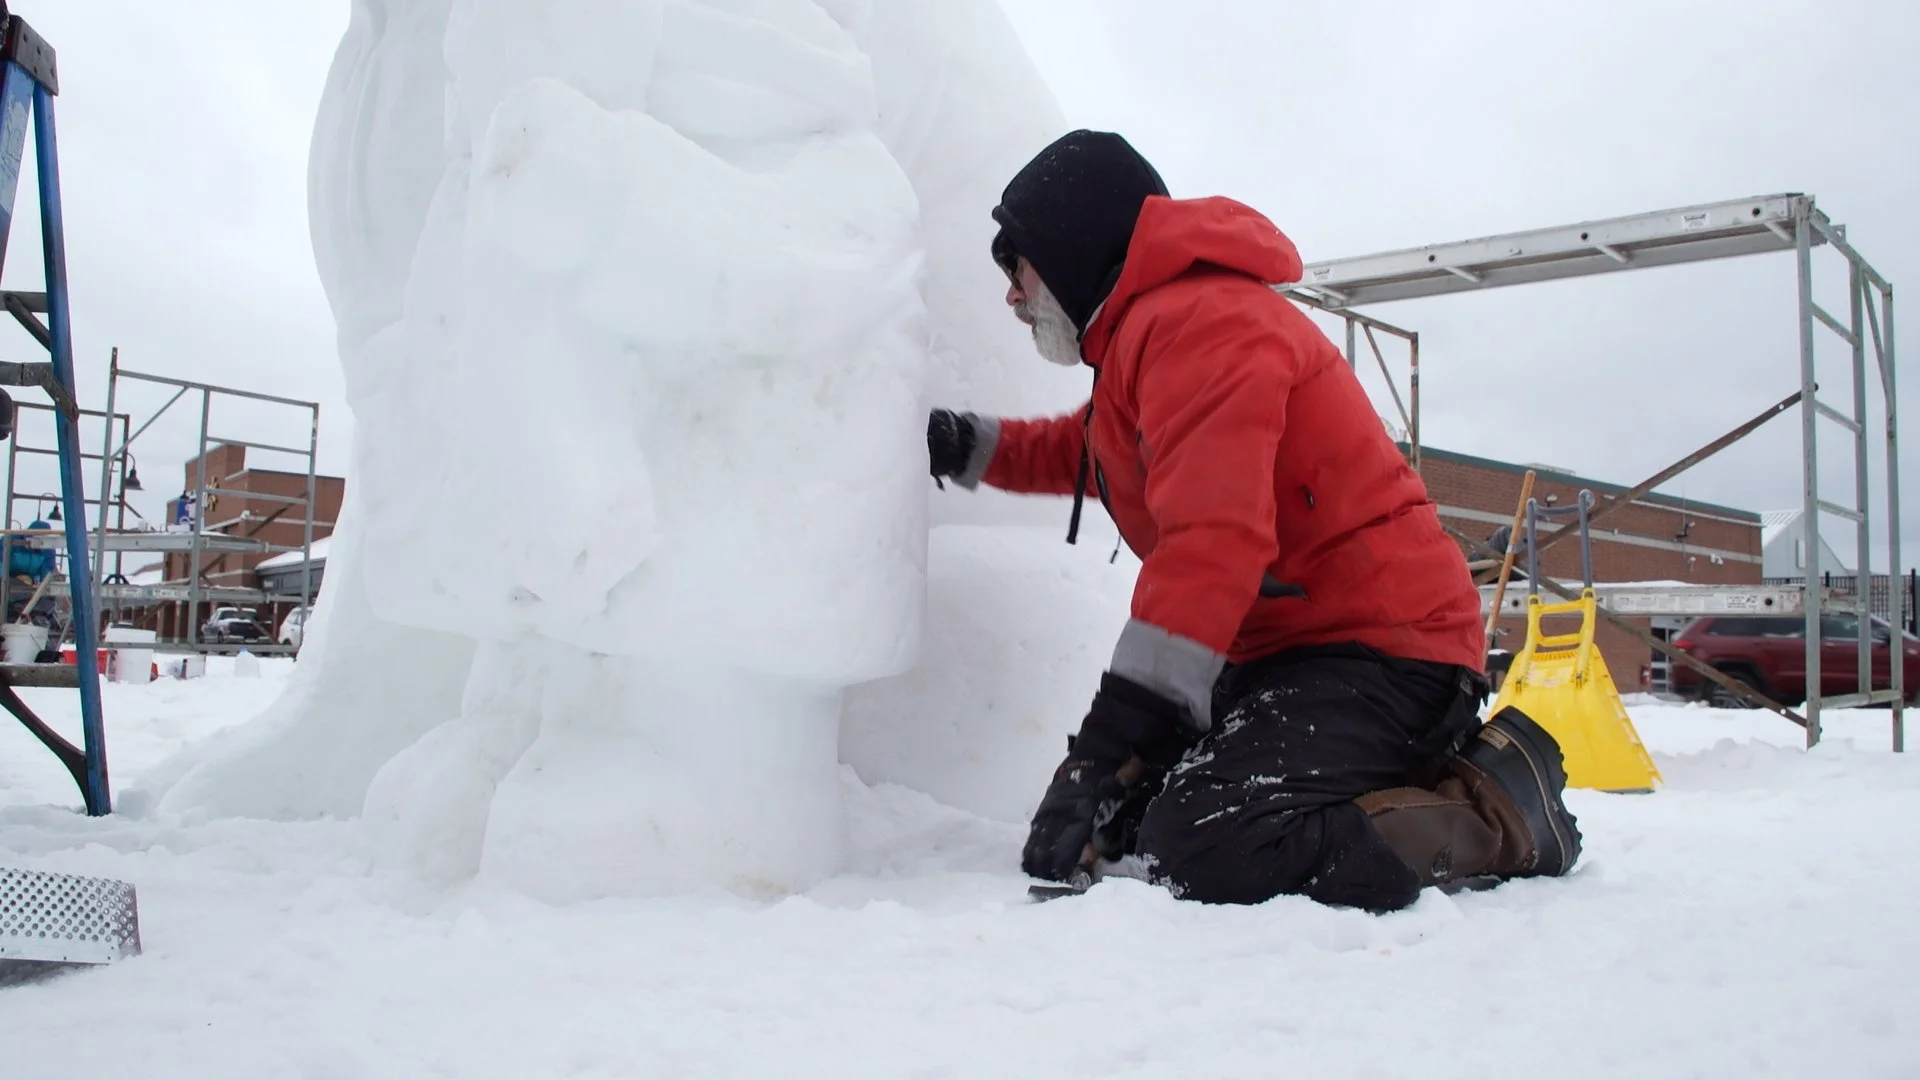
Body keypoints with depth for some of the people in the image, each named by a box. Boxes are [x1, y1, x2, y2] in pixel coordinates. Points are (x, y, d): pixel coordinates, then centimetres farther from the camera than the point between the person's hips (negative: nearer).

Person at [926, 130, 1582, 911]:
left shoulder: (1197, 321, -16)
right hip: (1287, 645, 11)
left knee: (1200, 852, -28)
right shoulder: (1151, 329, 19)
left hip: (1376, 647, -11)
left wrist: (1104, 751, -29)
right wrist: (969, 446, 23)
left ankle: (1498, 804, -8)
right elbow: (1086, 454, 39)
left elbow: (1213, 544, -27)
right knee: (1122, 821, 8)